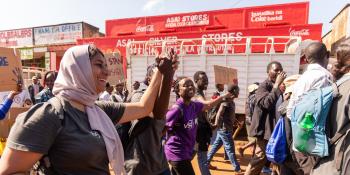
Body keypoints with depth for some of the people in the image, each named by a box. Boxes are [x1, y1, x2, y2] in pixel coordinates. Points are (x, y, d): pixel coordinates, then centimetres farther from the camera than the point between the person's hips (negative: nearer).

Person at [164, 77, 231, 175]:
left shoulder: (194, 105, -1)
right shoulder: (177, 109, -24)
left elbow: (208, 105, 18)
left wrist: (224, 96, 22)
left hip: (186, 152, 8)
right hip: (177, 153, -8)